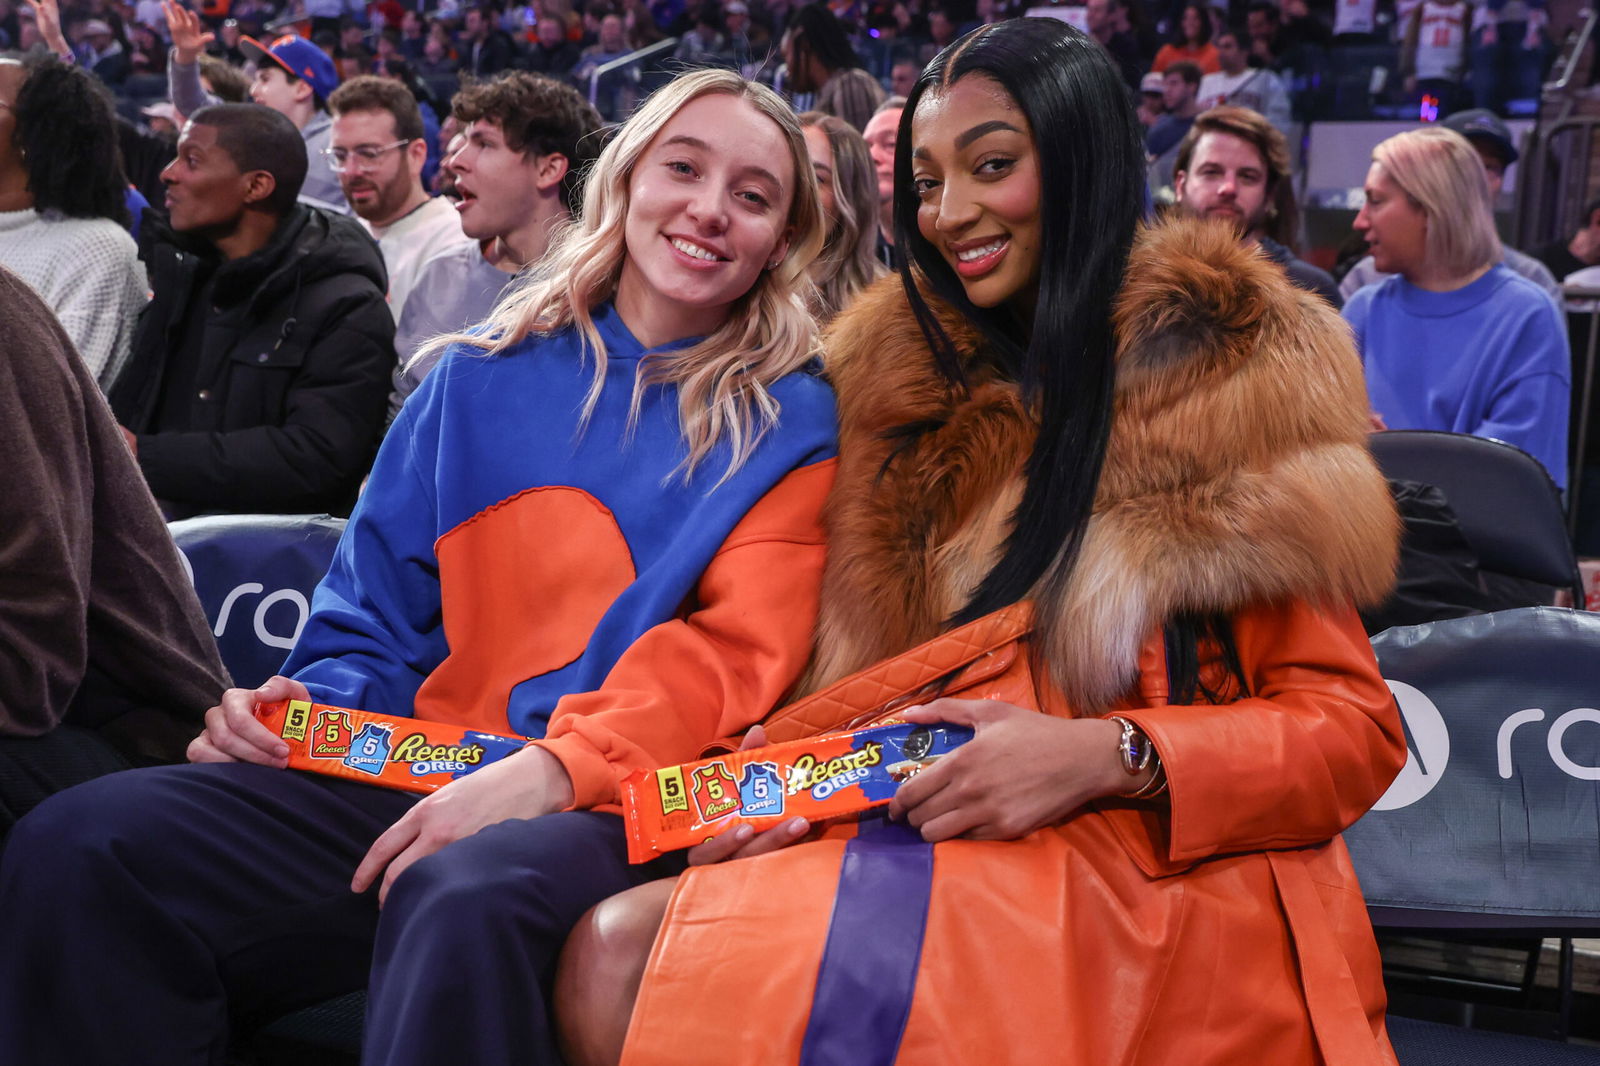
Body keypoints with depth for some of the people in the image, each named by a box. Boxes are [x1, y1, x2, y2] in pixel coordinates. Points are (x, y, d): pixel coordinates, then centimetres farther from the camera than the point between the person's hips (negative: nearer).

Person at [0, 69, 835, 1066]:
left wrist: (550, 771, -21)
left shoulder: (793, 421, 7)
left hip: (616, 807, -4)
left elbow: (737, 651, -7)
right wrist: (305, 709, -1)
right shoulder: (486, 375, 18)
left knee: (466, 902, -40)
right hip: (413, 777, 4)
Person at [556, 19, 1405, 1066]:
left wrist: (1109, 756, -18)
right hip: (942, 848, 5)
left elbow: (1352, 726, -2)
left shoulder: (1233, 382, 1)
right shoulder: (911, 379, 14)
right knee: (613, 954, -24)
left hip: (1171, 886, -4)